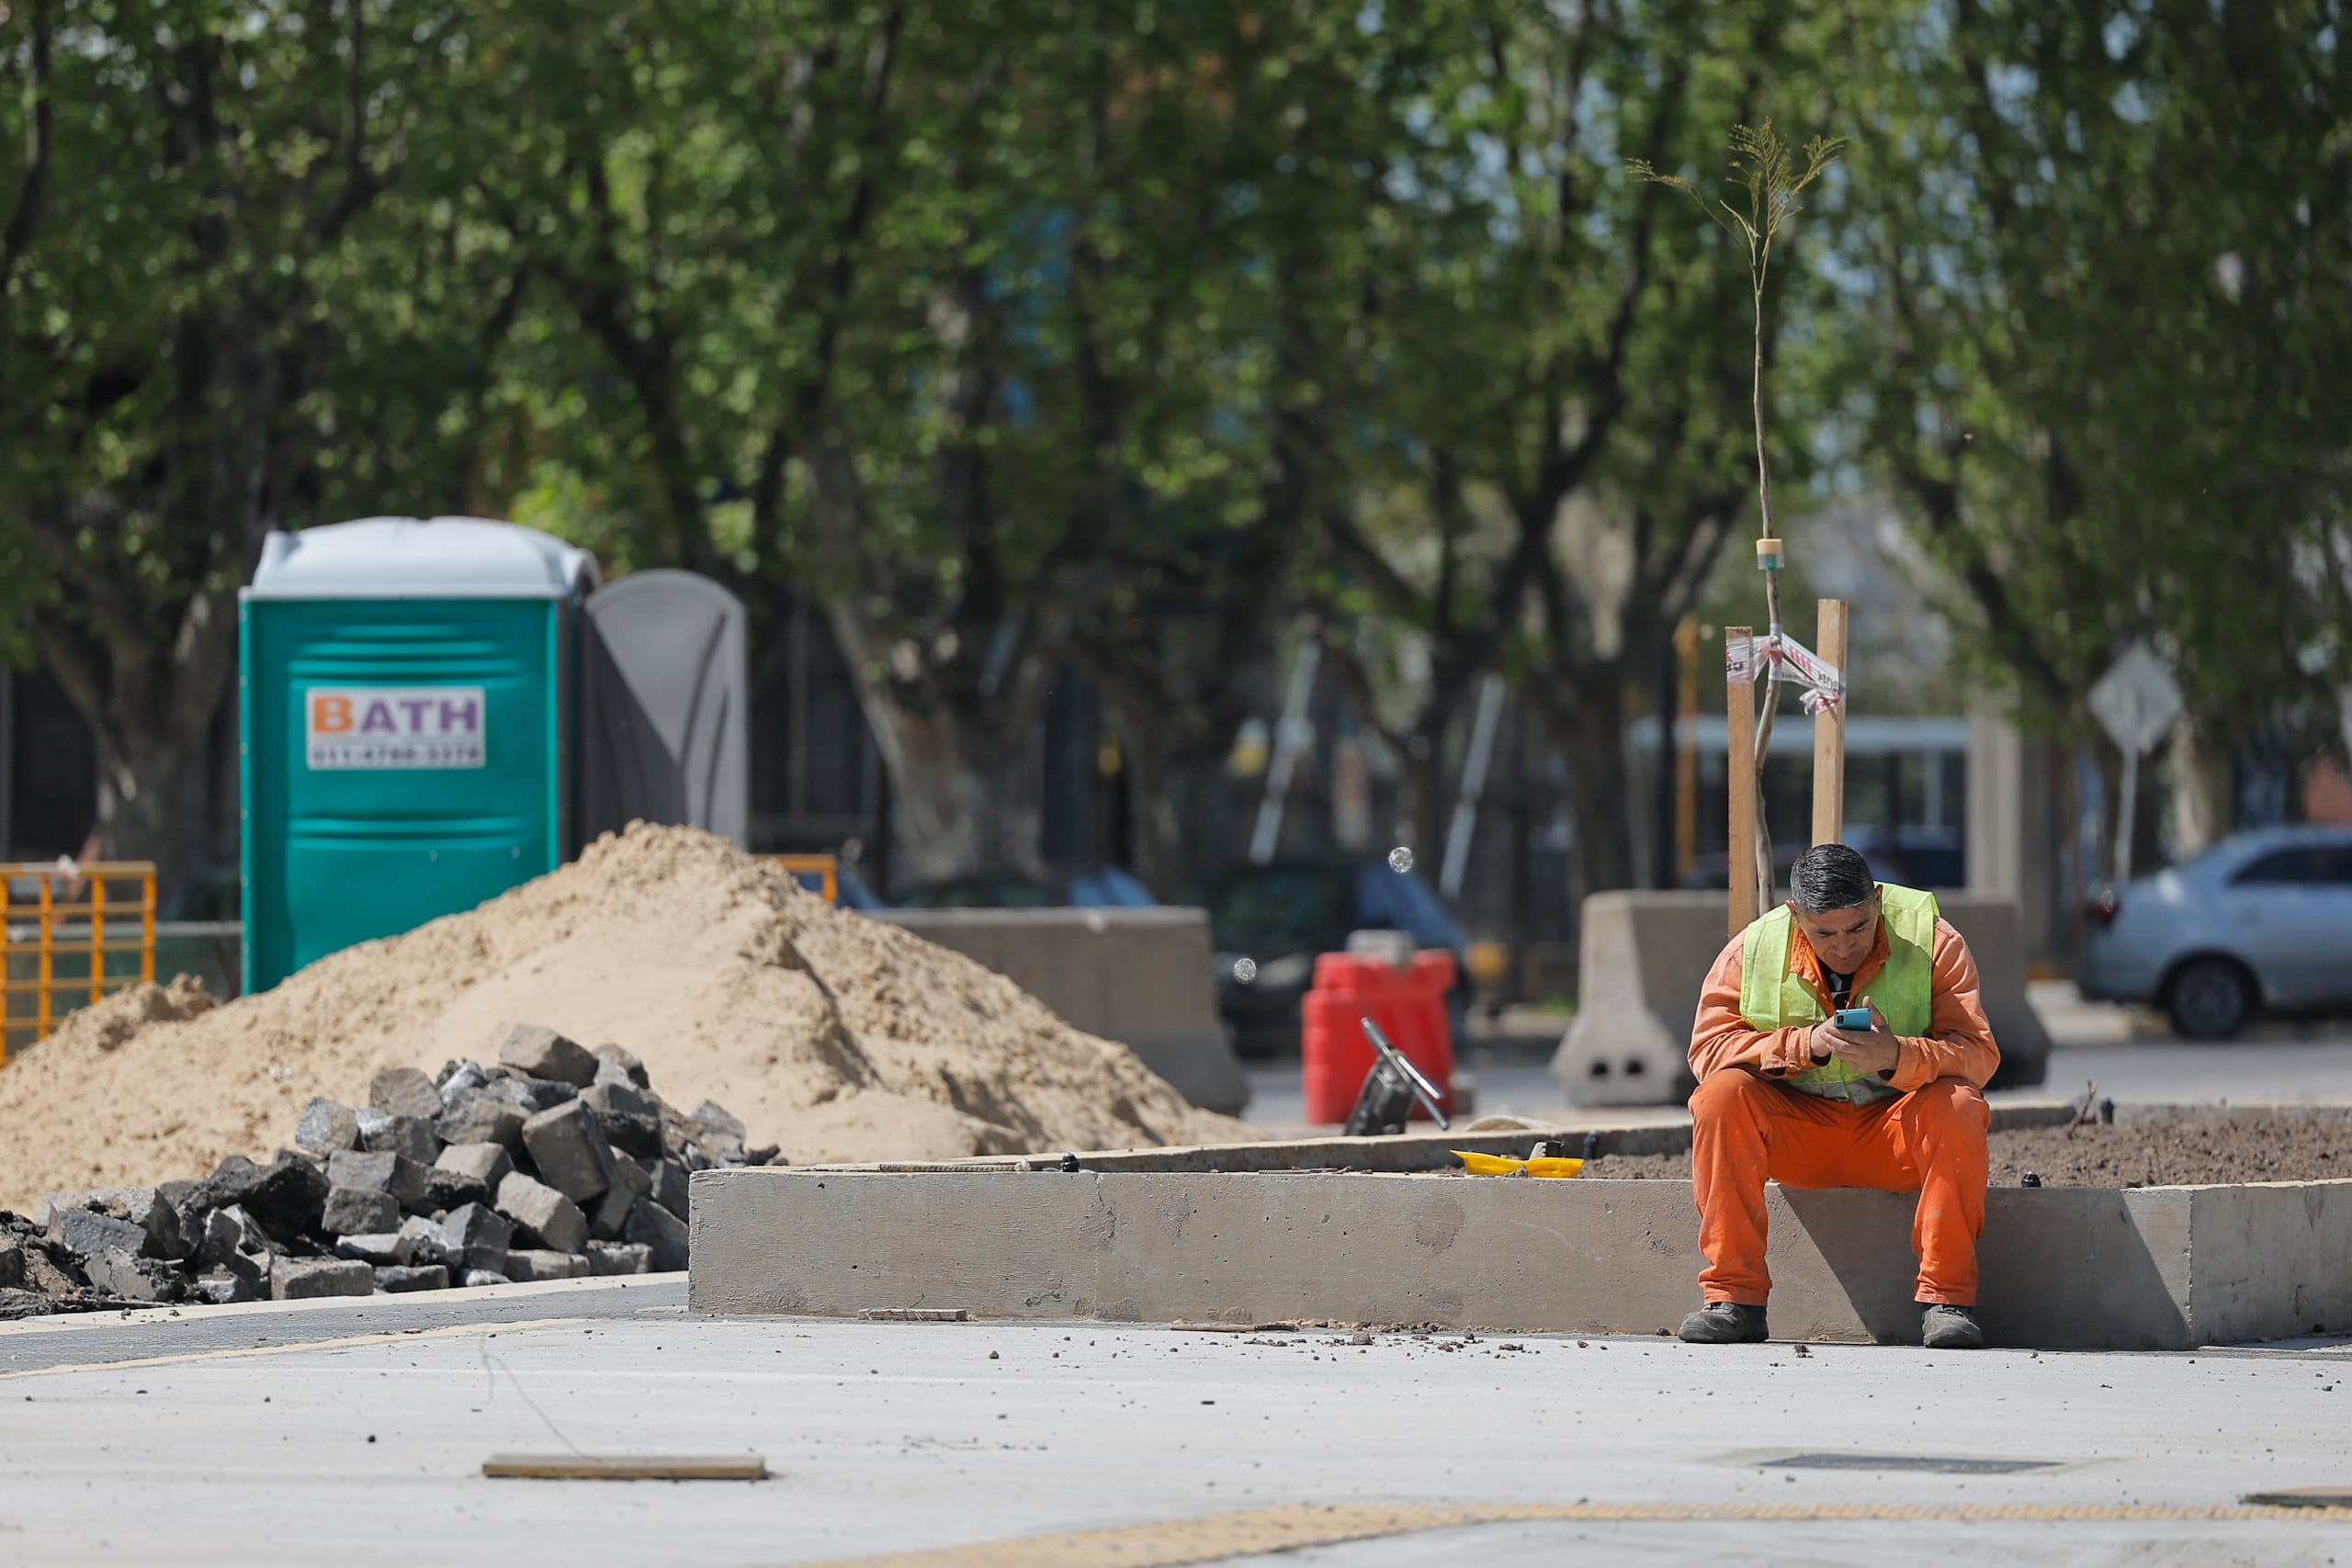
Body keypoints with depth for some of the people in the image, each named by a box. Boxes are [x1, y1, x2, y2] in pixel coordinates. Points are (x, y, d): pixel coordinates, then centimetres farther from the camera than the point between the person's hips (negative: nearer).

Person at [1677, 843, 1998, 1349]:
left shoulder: (1933, 942, -10)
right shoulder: (1752, 951, -6)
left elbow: (1979, 1054, -17)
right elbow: (1707, 1047, -13)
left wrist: (1896, 1055, -37)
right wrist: (1807, 1043, -26)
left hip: (1897, 1131, -1)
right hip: (1796, 1131, 1)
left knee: (1958, 1106, -32)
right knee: (1720, 1095, -27)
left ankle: (1947, 1299, -25)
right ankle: (1734, 1297, -25)